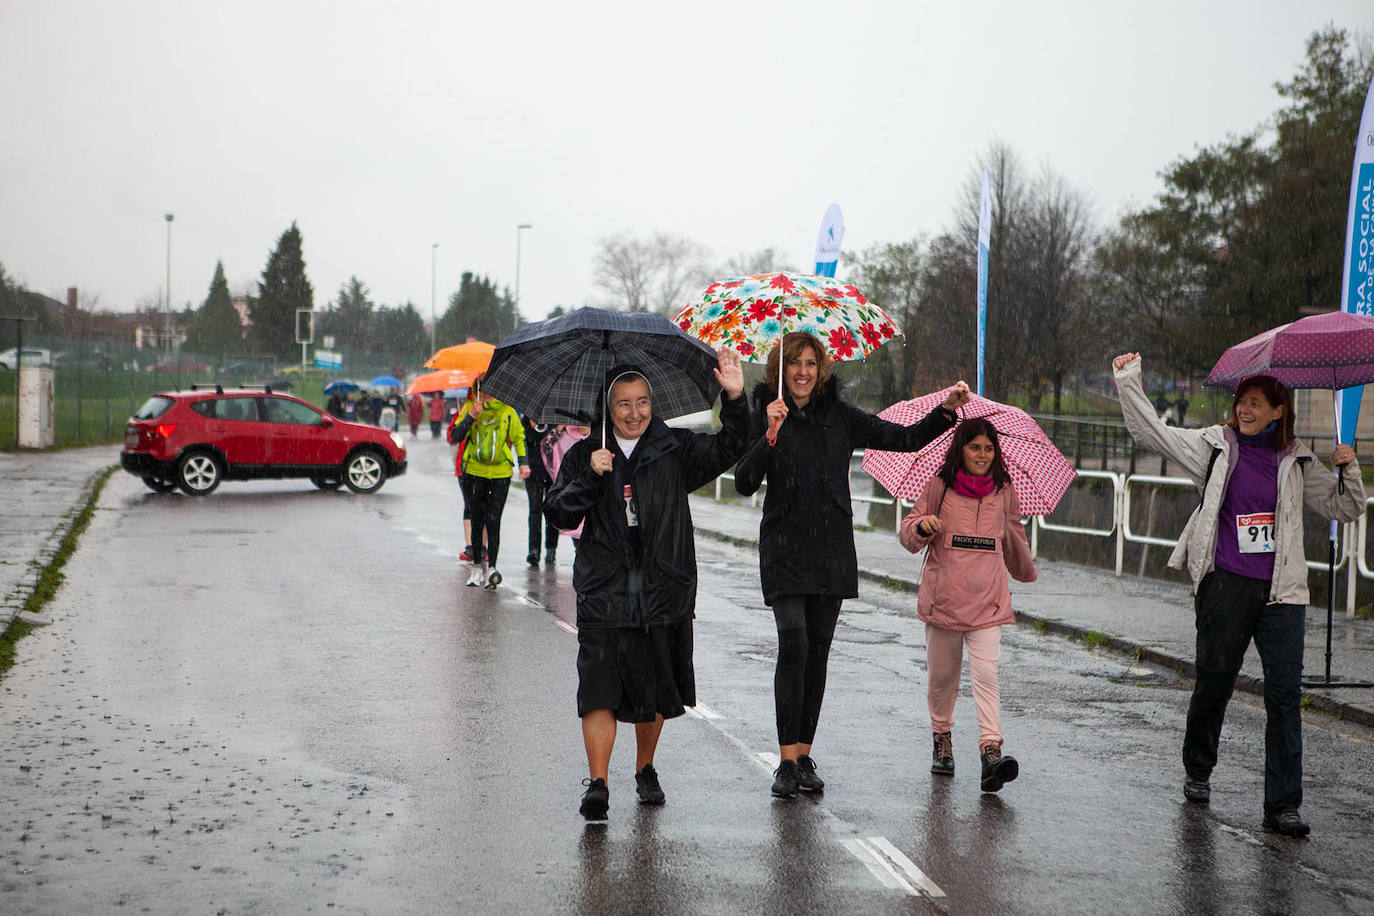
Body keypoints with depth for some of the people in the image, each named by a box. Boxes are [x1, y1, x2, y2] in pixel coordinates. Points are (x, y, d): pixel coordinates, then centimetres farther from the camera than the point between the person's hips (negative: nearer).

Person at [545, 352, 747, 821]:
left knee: (656, 691, 11)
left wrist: (735, 400, -22)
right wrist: (590, 477, -16)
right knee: (600, 688, -11)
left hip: (664, 593, 1)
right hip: (604, 595, -1)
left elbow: (726, 449, -7)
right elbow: (558, 513, 0)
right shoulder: (584, 455, 6)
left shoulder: (674, 449, 5)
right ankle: (597, 783, -9)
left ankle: (645, 769, 30)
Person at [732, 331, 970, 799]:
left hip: (832, 549, 3)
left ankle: (804, 756, 13)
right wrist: (770, 434, -21)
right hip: (785, 548, -2)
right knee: (793, 646, -14)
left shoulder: (840, 416, 8)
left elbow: (906, 438, 6)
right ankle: (787, 760, -10)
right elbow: (744, 483, -9)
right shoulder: (766, 415, 2)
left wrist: (946, 411, -7)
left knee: (818, 652, 4)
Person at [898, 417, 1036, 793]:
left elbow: (1014, 536, 26)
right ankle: (942, 739, 29)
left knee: (986, 674, -14)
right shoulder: (938, 487, 2)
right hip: (943, 598, 0)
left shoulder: (1004, 492, 8)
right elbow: (908, 533, 4)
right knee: (942, 676, 8)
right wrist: (922, 526, -19)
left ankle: (991, 750, -22)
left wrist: (1026, 571, 39)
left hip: (987, 600, 0)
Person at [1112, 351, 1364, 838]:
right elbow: (1150, 431, 6)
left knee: (1285, 693, -6)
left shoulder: (1296, 460, 9)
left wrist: (1348, 469, -3)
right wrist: (1129, 379, 1)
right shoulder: (1215, 445, 5)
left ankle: (1283, 806, -2)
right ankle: (1197, 771, 35)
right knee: (1214, 681, 8)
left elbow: (1345, 507, 15)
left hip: (1282, 590, 1)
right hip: (1226, 584, -1)